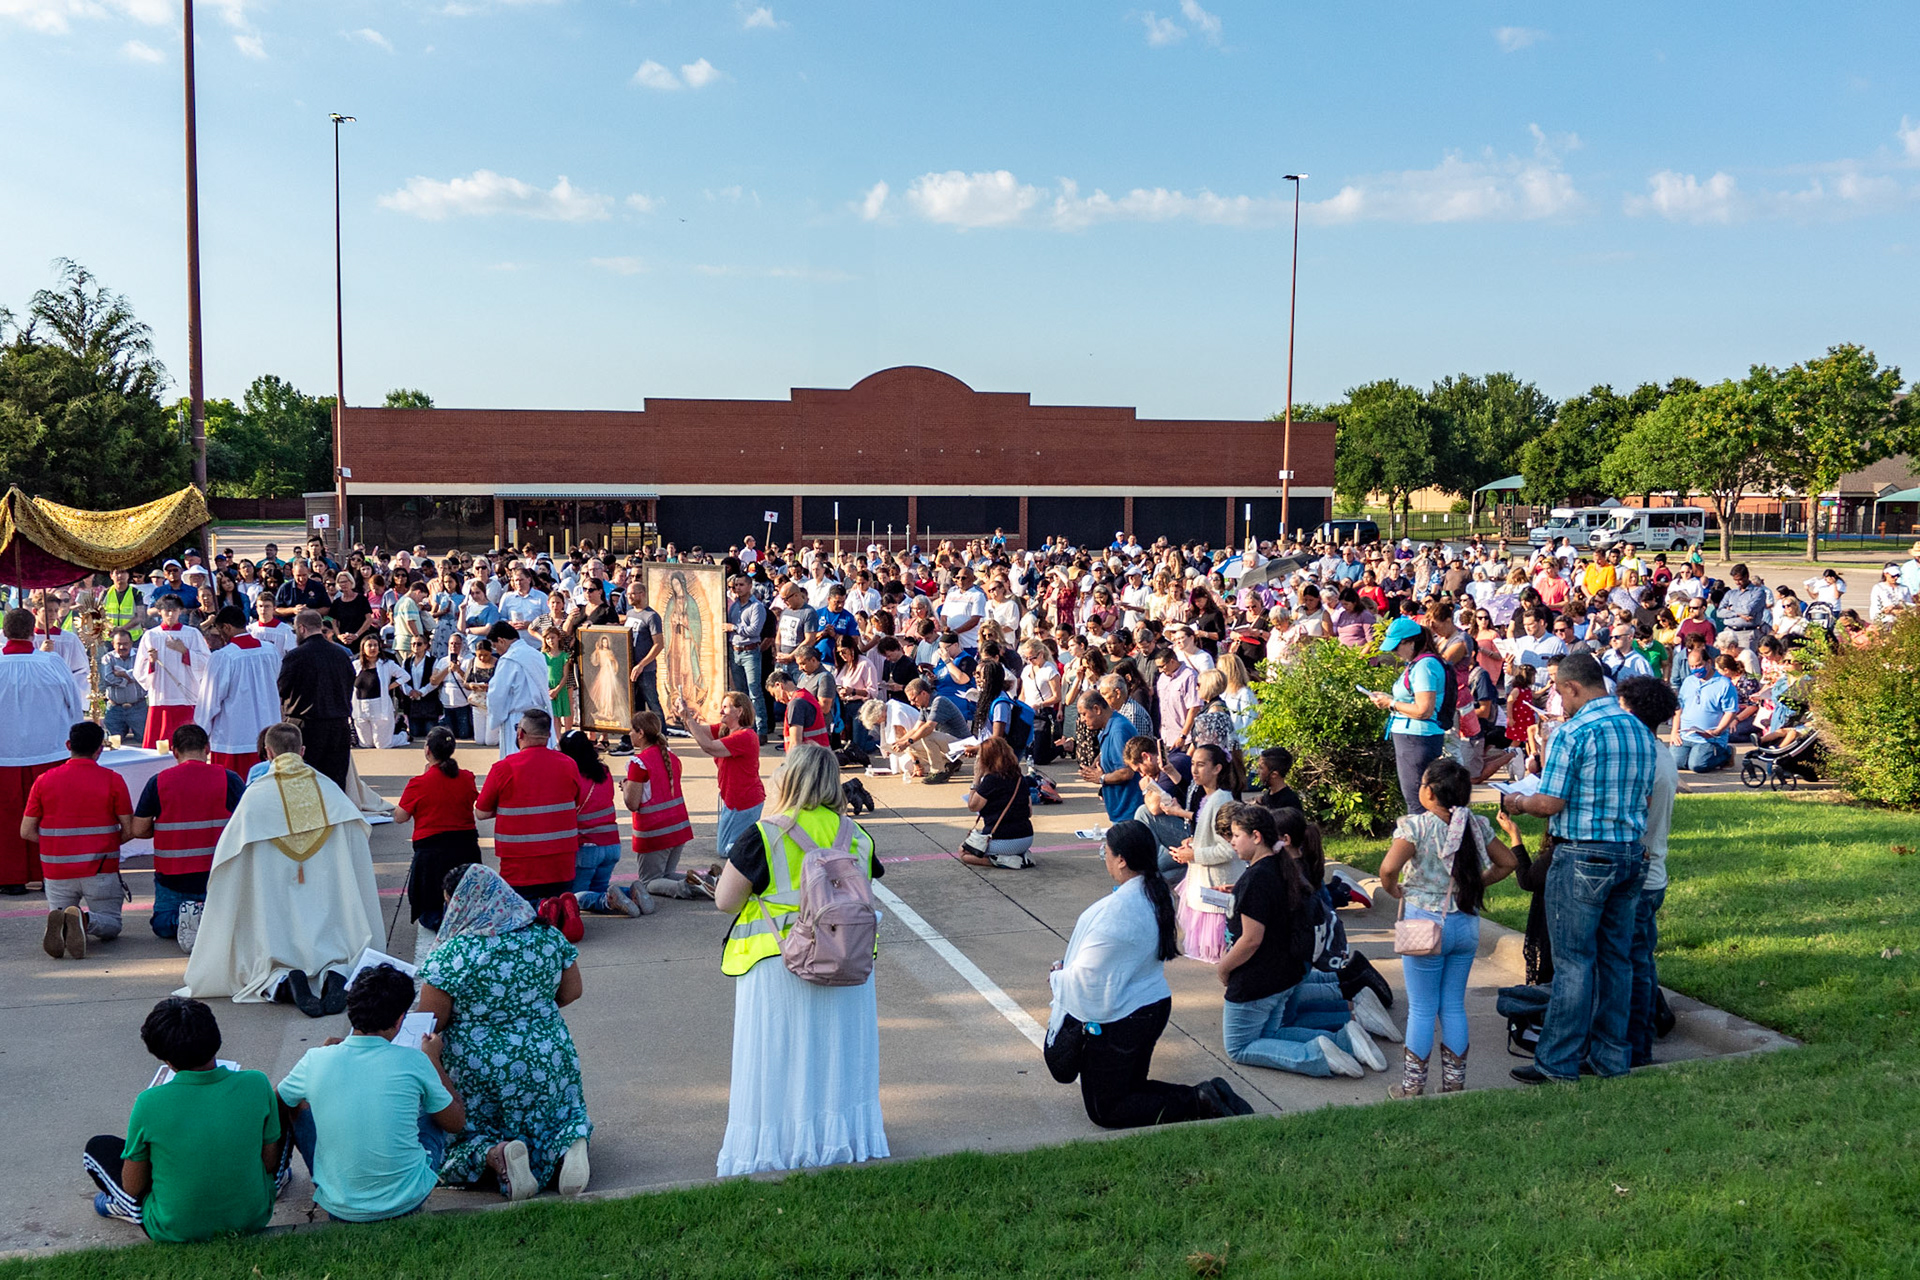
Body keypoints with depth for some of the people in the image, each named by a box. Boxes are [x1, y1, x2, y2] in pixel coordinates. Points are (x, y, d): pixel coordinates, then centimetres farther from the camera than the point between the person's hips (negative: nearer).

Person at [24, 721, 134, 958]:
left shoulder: (44, 781, 1)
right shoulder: (113, 780, -5)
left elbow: (26, 831, 2)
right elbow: (129, 830, -5)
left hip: (57, 871, 2)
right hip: (100, 870, -2)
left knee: (57, 913, 21)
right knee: (111, 924, 12)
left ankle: (58, 923, -17)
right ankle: (84, 920, -23)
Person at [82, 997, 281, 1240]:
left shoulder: (149, 1104, -22)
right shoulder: (256, 1085, -17)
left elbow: (133, 1186, -8)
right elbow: (271, 1163, -5)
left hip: (178, 1232, -1)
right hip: (253, 1219, 1)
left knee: (99, 1148, 17)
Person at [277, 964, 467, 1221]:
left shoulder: (317, 1060, -11)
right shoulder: (412, 1062, -15)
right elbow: (457, 1122, 1)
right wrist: (433, 1059, 14)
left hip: (340, 1207, 1)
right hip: (408, 1200, -1)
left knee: (299, 1103, 21)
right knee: (434, 1105, 22)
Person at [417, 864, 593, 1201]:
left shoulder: (451, 954, -17)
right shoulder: (546, 935, -4)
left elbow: (430, 1022, -11)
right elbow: (573, 991, 6)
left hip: (477, 1070, -3)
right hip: (547, 1058, 4)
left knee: (465, 1134, 18)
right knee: (557, 1117, 26)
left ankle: (495, 1154, -15)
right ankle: (569, 1144, -9)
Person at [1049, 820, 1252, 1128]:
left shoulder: (1115, 909, -28)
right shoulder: (1159, 895, 2)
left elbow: (1088, 975, -22)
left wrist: (1058, 977, -1)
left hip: (1117, 1021, -9)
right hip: (1156, 1004, 9)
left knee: (1105, 1111, 6)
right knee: (1132, 1090, 25)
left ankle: (1197, 1103, -10)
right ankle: (1207, 1098, 4)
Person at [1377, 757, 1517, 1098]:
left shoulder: (1416, 825, -15)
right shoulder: (1476, 824, 2)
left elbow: (1389, 868, -26)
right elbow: (1507, 862, 10)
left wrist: (1395, 890, -7)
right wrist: (1475, 885, 14)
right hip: (1466, 924, 5)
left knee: (1422, 1009, 5)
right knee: (1454, 1006, 14)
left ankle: (1413, 1087, 13)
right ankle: (1455, 1083, 20)